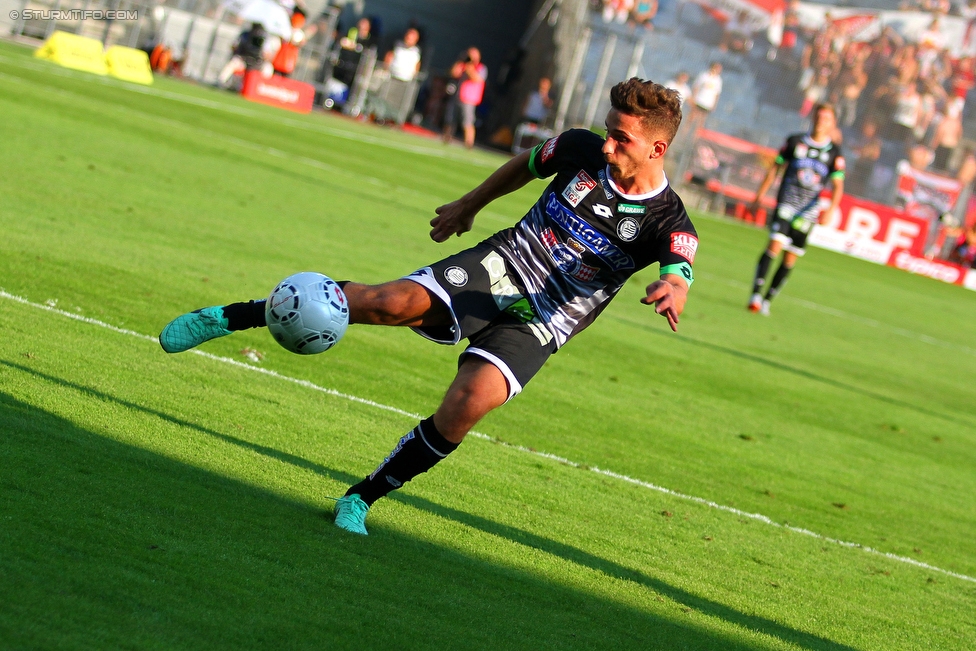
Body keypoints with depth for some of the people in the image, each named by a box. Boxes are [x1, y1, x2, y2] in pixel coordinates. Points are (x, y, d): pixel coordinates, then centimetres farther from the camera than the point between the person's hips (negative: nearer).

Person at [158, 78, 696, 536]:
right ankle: (230, 317, -12)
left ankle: (360, 499, -7)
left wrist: (671, 292, -59)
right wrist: (469, 205, 27)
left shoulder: (667, 222, -16)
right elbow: (527, 164, 16)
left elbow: (679, 274, -35)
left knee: (466, 405, -26)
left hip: (543, 322, -2)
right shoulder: (582, 150, -5)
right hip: (502, 263, 2)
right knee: (392, 303, -23)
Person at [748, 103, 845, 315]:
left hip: (808, 211, 1)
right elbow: (775, 168, 12)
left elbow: (838, 186, 1)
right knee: (775, 245, -19)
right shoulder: (795, 141, 4)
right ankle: (756, 293, -20)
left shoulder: (834, 153, 3)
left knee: (790, 258, 2)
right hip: (786, 204, -1)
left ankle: (767, 299, 12)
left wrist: (830, 210, -15)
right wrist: (760, 195, 11)